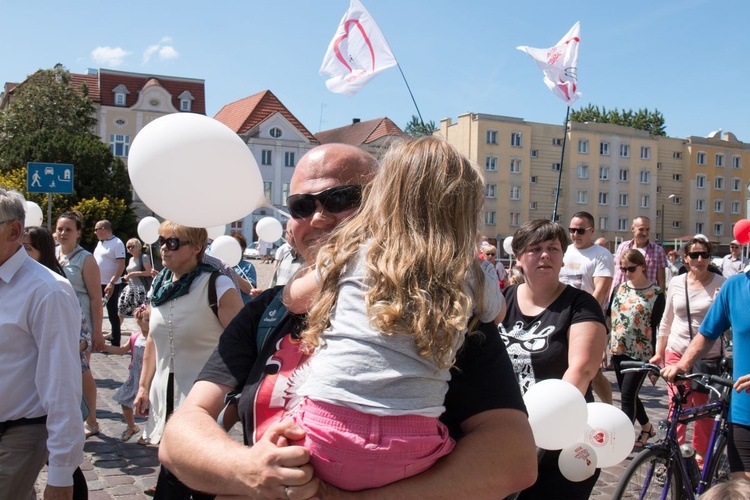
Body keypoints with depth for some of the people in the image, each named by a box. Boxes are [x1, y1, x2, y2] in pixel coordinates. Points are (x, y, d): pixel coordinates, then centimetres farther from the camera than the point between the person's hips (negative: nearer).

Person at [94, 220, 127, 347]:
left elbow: (121, 265, -19)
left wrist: (112, 283, -25)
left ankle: (115, 344, 6)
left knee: (113, 314, -1)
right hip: (98, 284, 8)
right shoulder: (100, 243, 13)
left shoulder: (117, 243, -13)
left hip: (111, 286, -8)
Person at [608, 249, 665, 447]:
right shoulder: (620, 288, 6)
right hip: (618, 351, 5)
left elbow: (658, 327, -8)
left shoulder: (656, 294, -7)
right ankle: (647, 427, 34)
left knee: (628, 395, -8)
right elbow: (608, 318, 10)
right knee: (629, 394, 14)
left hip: (641, 354, -5)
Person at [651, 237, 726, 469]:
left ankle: (702, 457, 23)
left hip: (709, 357, -1)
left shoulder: (722, 284, -3)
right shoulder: (676, 283, 5)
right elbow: (666, 321, 12)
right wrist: (658, 353, 13)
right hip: (676, 354, 1)